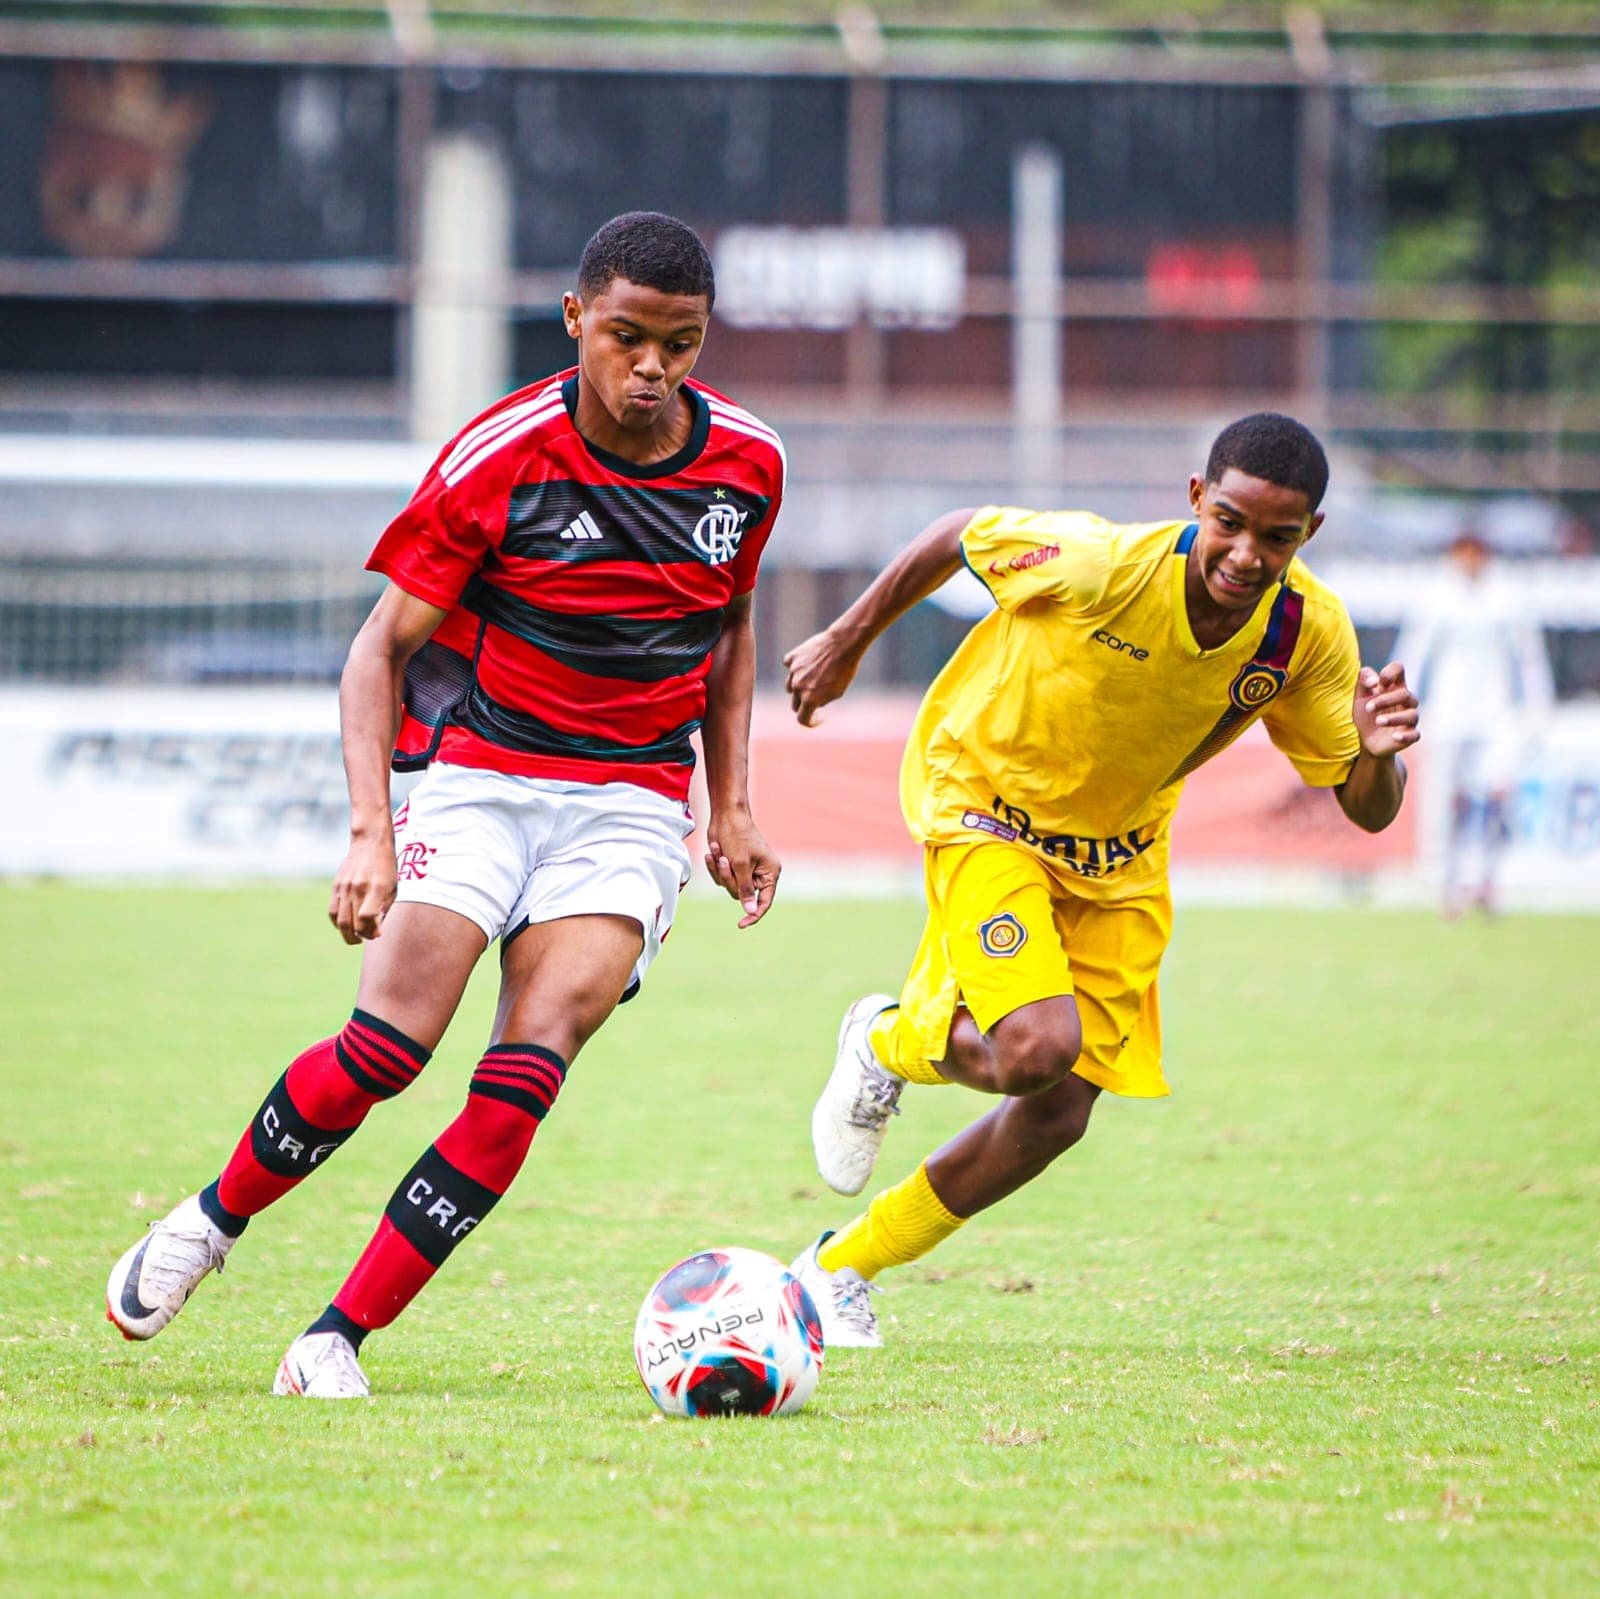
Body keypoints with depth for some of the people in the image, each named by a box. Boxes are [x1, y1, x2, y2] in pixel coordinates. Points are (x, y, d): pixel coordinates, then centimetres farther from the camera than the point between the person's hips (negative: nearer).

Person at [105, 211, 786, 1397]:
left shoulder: (748, 463, -1)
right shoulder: (498, 461, -13)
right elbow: (384, 645, -9)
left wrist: (732, 807, 11)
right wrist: (371, 830, -21)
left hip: (632, 804, 3)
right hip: (476, 771, -2)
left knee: (528, 1070, -17)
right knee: (392, 1043, -19)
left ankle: (338, 1341, -12)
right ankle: (213, 1220, 9)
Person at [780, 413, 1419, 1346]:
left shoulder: (1311, 635, -20)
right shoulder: (1101, 566, -32)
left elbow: (1367, 812, -12)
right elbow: (962, 534, -12)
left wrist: (1378, 752, -36)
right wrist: (849, 642, 0)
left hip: (1118, 858, 5)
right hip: (987, 804, -5)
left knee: (1059, 1112, 3)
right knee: (1040, 1048, -27)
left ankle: (843, 1271, 23)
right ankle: (892, 1043, 10)